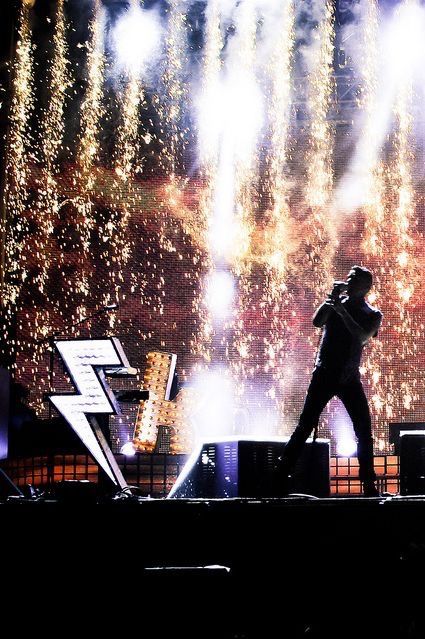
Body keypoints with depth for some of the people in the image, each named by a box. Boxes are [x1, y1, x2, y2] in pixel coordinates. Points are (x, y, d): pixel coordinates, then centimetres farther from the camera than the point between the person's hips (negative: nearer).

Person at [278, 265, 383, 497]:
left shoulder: (372, 315, 6)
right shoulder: (335, 302, 9)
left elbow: (362, 337, -13)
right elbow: (317, 322, -7)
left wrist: (342, 311, -17)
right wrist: (331, 298, -12)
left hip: (349, 378, 1)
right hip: (324, 374, -1)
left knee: (364, 430, -3)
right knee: (306, 425, -7)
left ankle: (369, 484, 4)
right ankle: (282, 474, -6)